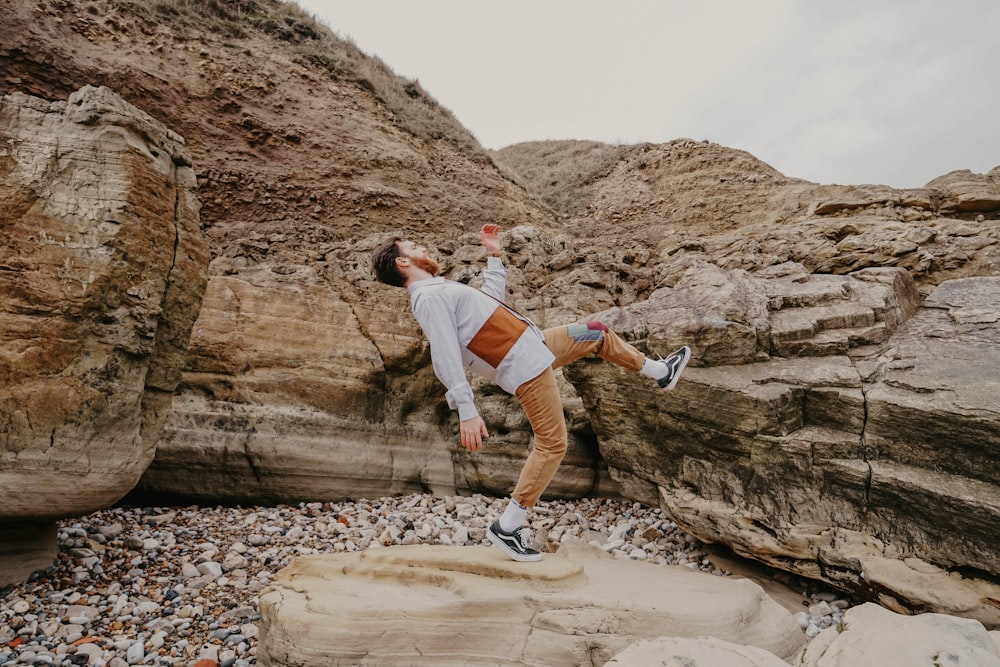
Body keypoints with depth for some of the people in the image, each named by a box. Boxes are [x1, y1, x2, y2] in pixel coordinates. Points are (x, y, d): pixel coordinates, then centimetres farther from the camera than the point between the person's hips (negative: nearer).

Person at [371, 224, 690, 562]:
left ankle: (660, 371, 40)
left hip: (536, 343, 10)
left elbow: (492, 297, 26)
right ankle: (506, 528, 3)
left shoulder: (439, 288, 15)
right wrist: (467, 411, -34)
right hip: (524, 366, -10)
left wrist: (494, 255, 25)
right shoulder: (429, 298, -17)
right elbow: (446, 359, -27)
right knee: (552, 444, -10)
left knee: (598, 333, 19)